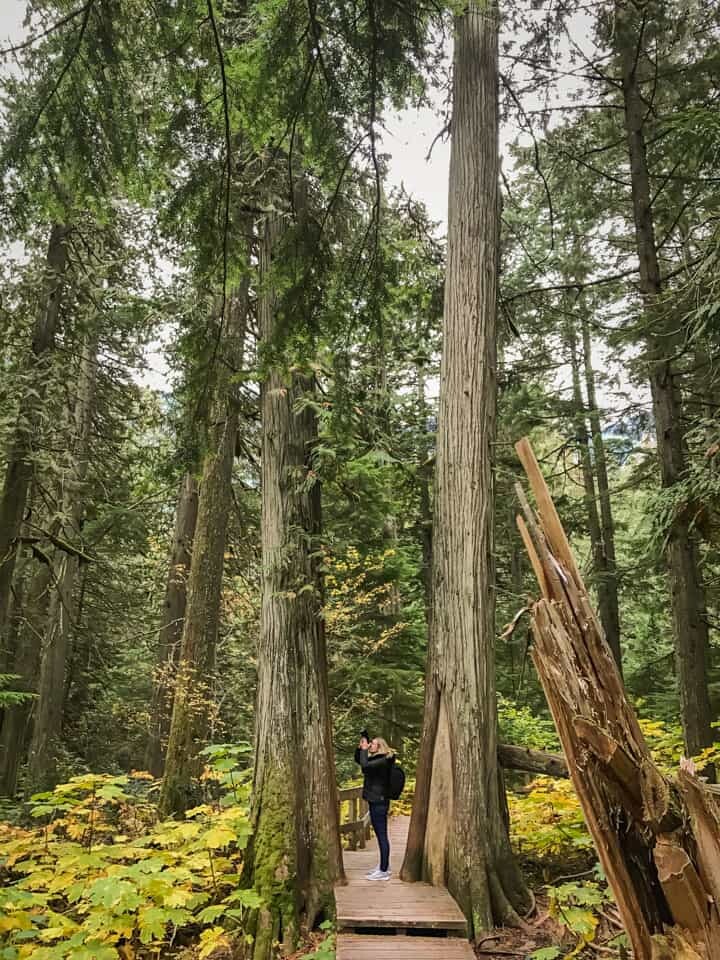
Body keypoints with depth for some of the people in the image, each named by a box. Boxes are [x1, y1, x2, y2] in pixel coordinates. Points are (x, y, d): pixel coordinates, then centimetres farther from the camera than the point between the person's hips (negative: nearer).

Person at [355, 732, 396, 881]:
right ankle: (384, 865, 28)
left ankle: (384, 871, 1)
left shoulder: (384, 760, -17)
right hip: (375, 801, 10)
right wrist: (360, 747, 7)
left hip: (379, 802, -10)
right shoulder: (375, 758, 11)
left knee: (382, 836, -4)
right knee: (380, 835, 17)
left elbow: (364, 765, -30)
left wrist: (364, 749, -17)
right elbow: (358, 760, 23)